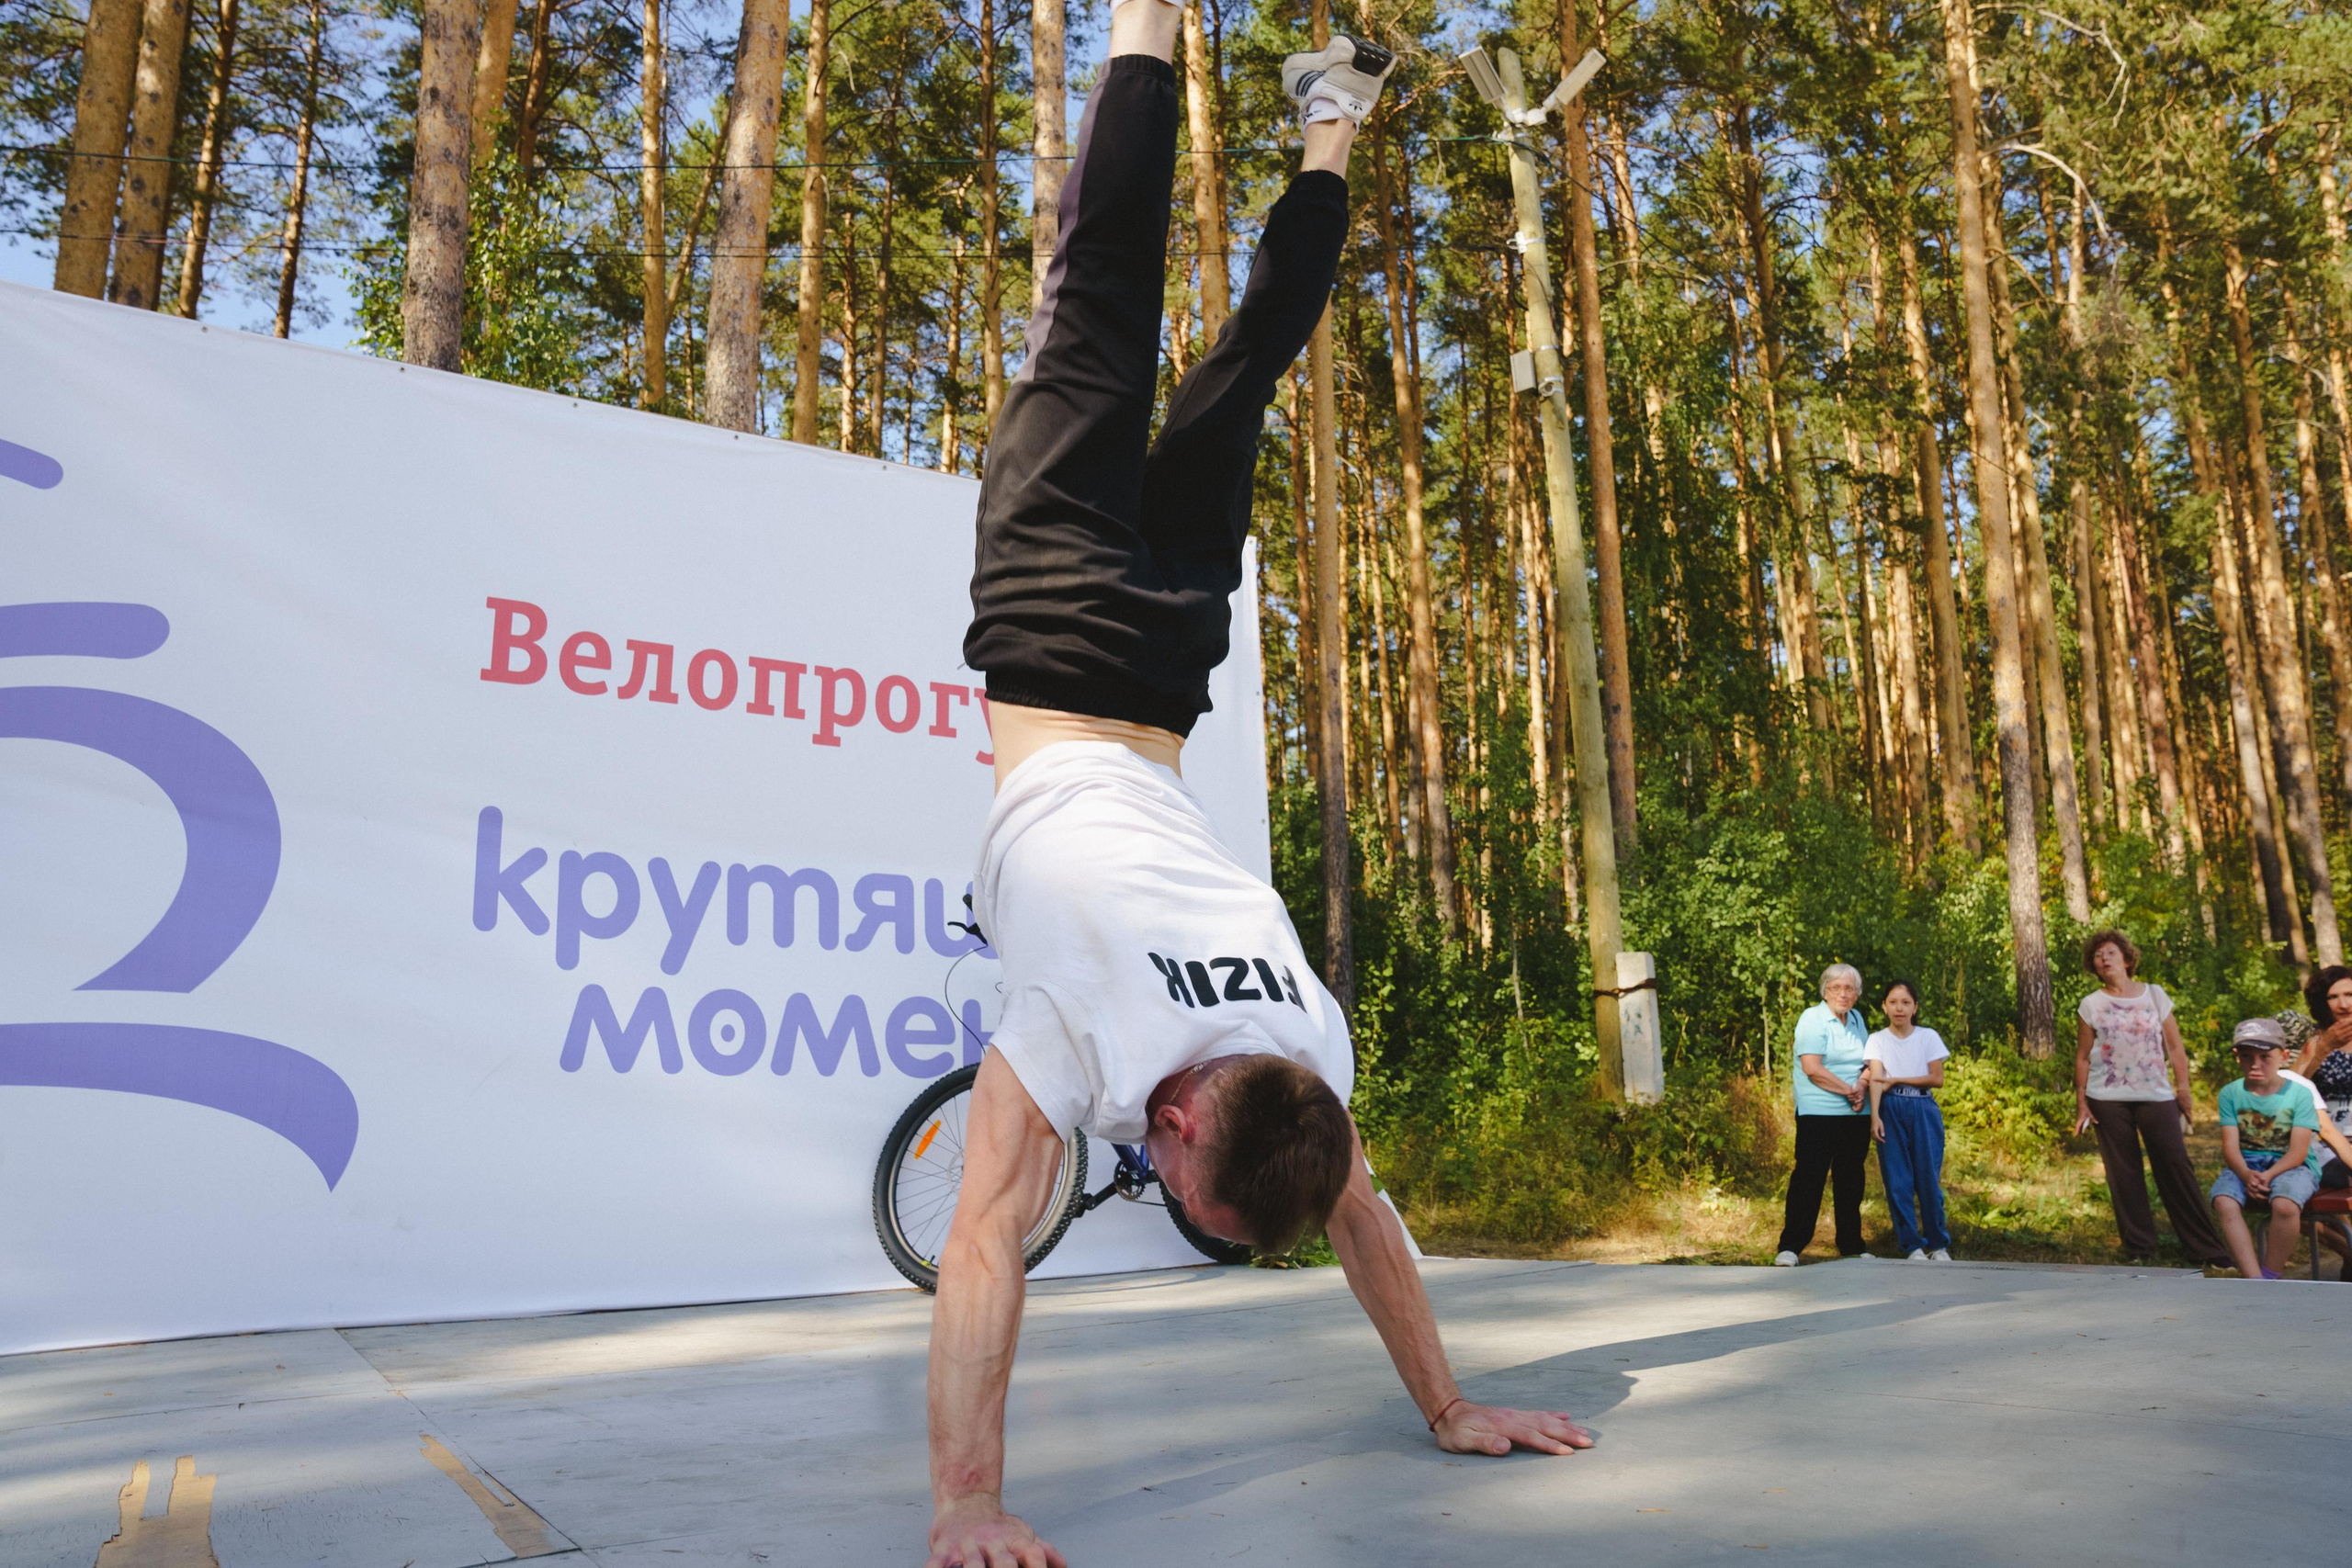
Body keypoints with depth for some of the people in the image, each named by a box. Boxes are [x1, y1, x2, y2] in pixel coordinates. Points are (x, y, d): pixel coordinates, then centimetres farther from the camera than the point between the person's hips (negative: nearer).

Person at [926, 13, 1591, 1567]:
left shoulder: (1304, 1039, -16)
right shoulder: (1084, 1025, -28)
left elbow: (1364, 1221, -1)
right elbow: (987, 1244, -30)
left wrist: (1455, 1407, 7)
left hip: (1157, 664, 2)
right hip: (1063, 653, -2)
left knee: (1234, 381, 17)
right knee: (1103, 331, 9)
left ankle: (1330, 133, 32)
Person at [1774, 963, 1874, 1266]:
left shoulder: (1857, 1019, 14)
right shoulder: (1813, 1019, -7)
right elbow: (1812, 1069, -16)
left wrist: (1862, 1087, -6)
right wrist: (1848, 1090, -13)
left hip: (1855, 1115, 6)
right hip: (1819, 1113, -6)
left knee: (1851, 1178, 11)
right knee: (1809, 1176, -8)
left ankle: (1851, 1245, 21)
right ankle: (1790, 1246, -5)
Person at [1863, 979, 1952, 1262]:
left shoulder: (1928, 1037, 5)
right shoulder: (1877, 1040, 4)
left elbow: (1937, 1079, -2)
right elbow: (1875, 1079, -8)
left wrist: (1896, 1081, -8)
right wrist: (1875, 1116, -20)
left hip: (1923, 1111, 0)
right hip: (1891, 1112, 0)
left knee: (1929, 1179, -2)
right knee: (1898, 1182, -1)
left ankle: (1939, 1244, 11)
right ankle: (1912, 1246, 8)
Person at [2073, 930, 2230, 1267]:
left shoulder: (2154, 994, 8)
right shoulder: (2090, 1005, 6)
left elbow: (2175, 1047, 9)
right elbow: (2083, 1057, 8)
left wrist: (2184, 1088, 0)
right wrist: (2081, 1103, 4)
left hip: (2156, 1094, 0)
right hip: (2108, 1099, 0)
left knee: (2176, 1168, -6)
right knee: (2124, 1175, 1)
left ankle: (2207, 1249, 2)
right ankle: (2140, 1250, 9)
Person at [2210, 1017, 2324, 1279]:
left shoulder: (2298, 1094, -3)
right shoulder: (2230, 1094, 5)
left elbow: (2298, 1151, -9)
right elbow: (2231, 1145, -3)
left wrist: (2268, 1176, -25)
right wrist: (2246, 1175, -25)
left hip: (2290, 1166, -2)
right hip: (2245, 1166, 2)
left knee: (2285, 1204, -36)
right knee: (2223, 1202, -30)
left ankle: (2270, 1276, -17)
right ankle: (2255, 1280, -32)